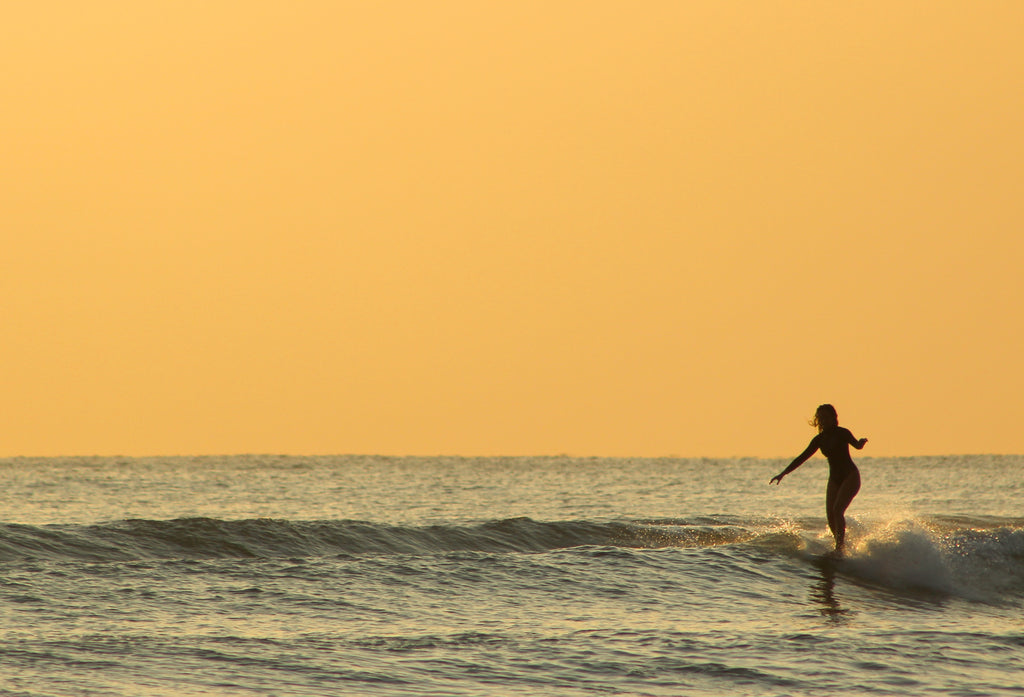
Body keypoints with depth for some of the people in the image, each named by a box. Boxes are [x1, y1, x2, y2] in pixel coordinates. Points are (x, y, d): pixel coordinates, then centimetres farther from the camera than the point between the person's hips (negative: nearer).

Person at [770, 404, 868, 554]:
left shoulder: (842, 433, -6)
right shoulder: (819, 439, 8)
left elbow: (856, 445, -13)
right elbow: (802, 457, 10)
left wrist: (861, 442, -30)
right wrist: (783, 473, 8)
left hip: (850, 476, -6)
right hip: (835, 479, 6)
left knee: (838, 509, -22)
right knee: (830, 514, -6)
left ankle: (839, 547, -23)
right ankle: (842, 545, 6)